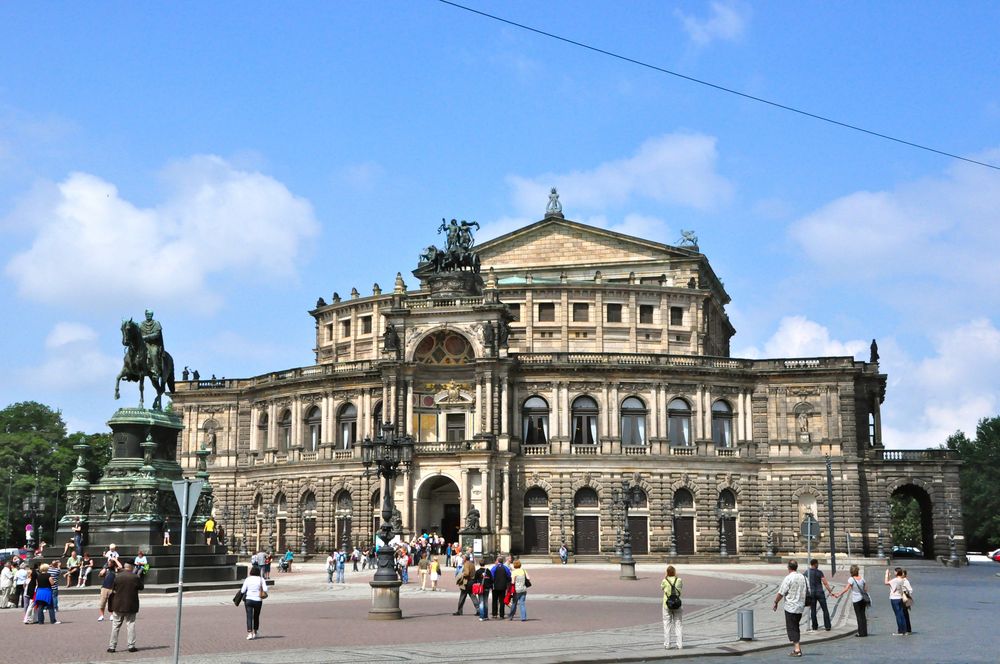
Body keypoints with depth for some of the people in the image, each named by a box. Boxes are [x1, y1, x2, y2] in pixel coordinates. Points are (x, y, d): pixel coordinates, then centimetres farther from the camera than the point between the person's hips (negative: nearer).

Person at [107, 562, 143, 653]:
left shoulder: (117, 576, -7)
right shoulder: (136, 577, -10)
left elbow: (113, 590, -1)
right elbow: (141, 587, 4)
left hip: (118, 605, 1)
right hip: (131, 606, -1)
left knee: (115, 626, 9)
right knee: (131, 625, 7)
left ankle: (112, 646, 11)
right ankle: (131, 646, 5)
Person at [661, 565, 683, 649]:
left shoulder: (665, 581, -10)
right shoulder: (679, 580, -7)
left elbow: (662, 587, 10)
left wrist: (665, 577, 8)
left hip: (667, 605, -1)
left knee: (667, 624, 8)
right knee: (678, 624, 9)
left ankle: (666, 644, 9)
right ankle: (679, 644, 7)